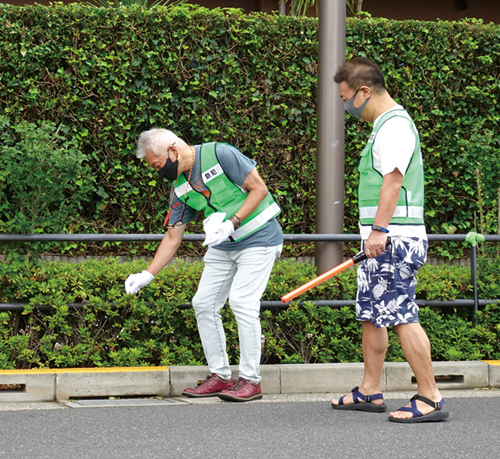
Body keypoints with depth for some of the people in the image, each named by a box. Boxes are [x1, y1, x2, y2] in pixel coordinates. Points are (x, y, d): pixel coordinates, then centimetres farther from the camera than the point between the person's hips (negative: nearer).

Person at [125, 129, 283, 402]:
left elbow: (259, 188, -16)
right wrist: (147, 275, -2)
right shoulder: (180, 188, 3)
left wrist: (232, 223, -23)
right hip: (222, 246, 8)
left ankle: (251, 380, -9)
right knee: (203, 303, 2)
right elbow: (173, 237, 6)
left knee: (242, 301, -17)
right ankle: (220, 376, 11)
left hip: (258, 238, -8)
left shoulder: (220, 155, -17)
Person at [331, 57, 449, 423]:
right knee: (370, 314, 15)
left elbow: (393, 179, -23)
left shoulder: (395, 124, -12)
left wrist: (379, 229, -28)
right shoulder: (386, 124, 20)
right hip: (384, 241, 11)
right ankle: (370, 392, 23)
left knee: (402, 316, -12)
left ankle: (430, 399, -10)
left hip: (393, 239, -11)